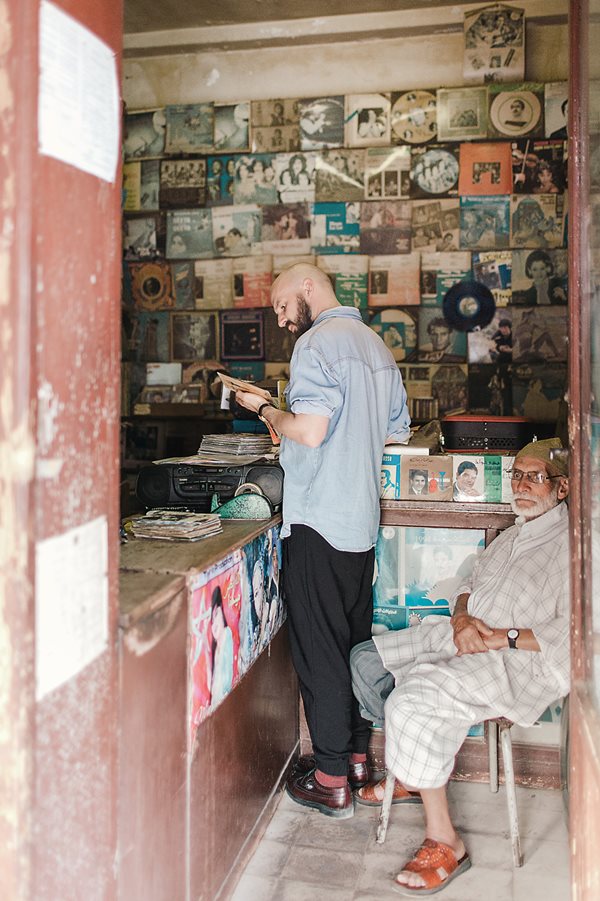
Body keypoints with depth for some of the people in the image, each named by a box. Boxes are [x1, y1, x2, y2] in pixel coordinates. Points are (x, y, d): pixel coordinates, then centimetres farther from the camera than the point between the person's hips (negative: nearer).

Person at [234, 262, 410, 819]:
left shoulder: (318, 342, -12)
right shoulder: (376, 345, 14)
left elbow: (309, 432, -23)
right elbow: (398, 431, 19)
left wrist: (265, 410, -7)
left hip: (318, 522, -9)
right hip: (362, 522, 9)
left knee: (318, 649, 1)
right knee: (356, 642, 17)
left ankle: (330, 781, 11)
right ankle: (357, 757, 29)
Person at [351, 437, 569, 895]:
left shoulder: (570, 542, -9)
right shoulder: (512, 535, 20)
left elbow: (572, 630, -17)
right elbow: (472, 584, 22)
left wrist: (502, 636, -21)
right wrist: (462, 619, -1)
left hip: (524, 661, -10)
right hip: (464, 637, 10)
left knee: (414, 699, -31)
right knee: (367, 660, 5)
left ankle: (445, 842, -19)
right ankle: (410, 775, 17)